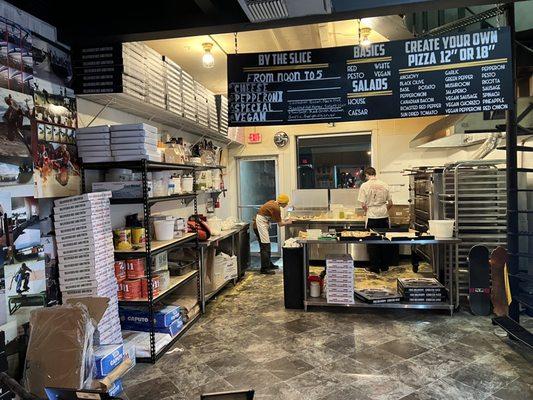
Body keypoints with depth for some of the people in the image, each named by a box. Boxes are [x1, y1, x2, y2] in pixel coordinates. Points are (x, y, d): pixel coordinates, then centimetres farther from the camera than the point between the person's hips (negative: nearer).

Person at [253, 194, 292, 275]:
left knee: (266, 245, 17)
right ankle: (264, 268, -4)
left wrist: (283, 221, 13)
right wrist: (288, 222, 6)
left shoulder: (273, 203, 9)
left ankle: (269, 264, 27)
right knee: (265, 246, -8)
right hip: (260, 225, -10)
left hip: (261, 224, 10)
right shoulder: (276, 208, -19)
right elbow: (279, 224, -11)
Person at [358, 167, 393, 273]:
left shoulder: (365, 186, -6)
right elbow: (390, 203, 7)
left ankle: (375, 268, 12)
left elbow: (363, 204, -9)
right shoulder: (384, 185, 4)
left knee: (372, 243, 7)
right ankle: (384, 266, 23)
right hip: (384, 216, 3)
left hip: (372, 217, -3)